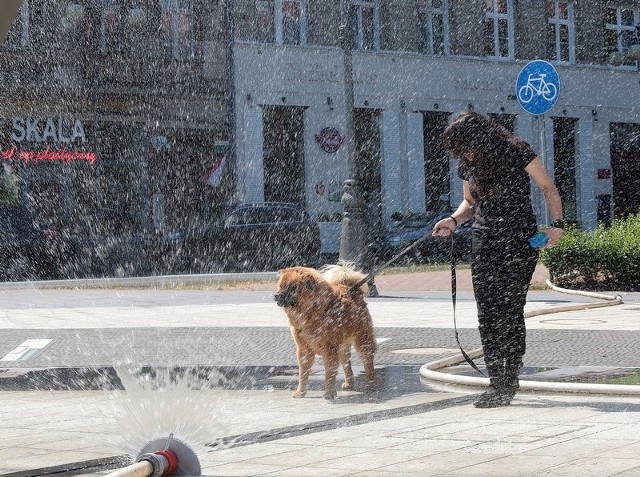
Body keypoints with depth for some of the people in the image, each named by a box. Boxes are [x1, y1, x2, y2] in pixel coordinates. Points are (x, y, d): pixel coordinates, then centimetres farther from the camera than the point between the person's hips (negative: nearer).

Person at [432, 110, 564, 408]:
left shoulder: (518, 153, -9)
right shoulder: (467, 166, 5)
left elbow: (548, 187, -1)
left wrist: (556, 224, -11)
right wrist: (454, 220, -1)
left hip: (520, 241, -5)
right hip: (484, 242, 5)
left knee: (510, 311, -11)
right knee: (487, 314, -2)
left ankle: (509, 381, -5)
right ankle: (497, 383, 2)